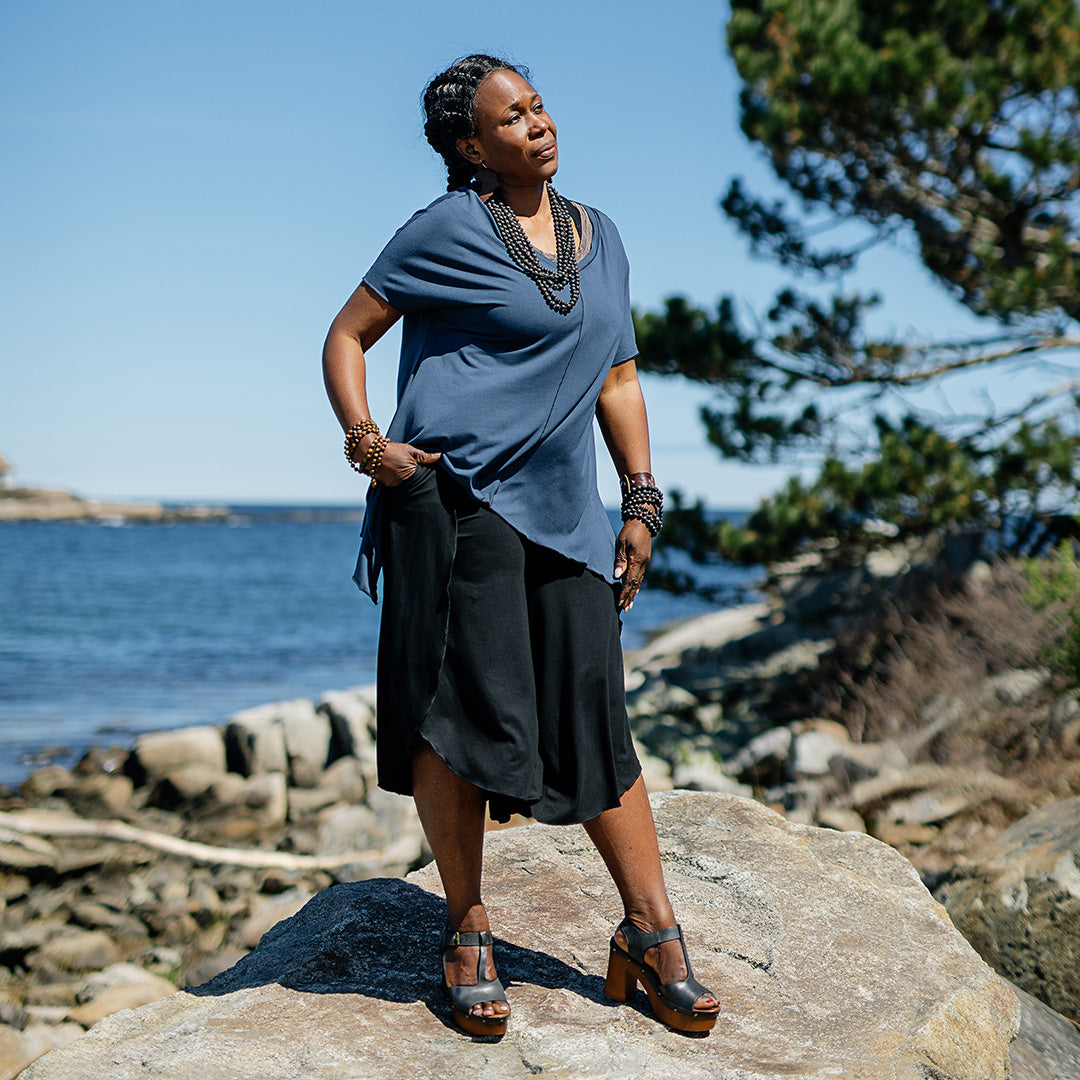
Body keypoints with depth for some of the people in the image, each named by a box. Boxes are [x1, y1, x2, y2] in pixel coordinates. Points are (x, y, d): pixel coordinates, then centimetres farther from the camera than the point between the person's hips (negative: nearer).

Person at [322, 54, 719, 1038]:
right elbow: (347, 335, 5)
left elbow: (617, 377, 21)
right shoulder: (446, 231, 2)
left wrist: (643, 505, 14)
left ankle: (652, 932, 11)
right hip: (457, 496, -5)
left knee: (597, 717, 3)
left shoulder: (599, 236, 19)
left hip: (563, 509, 5)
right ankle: (468, 931, 11)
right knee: (464, 708, -4)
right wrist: (366, 441, -11)